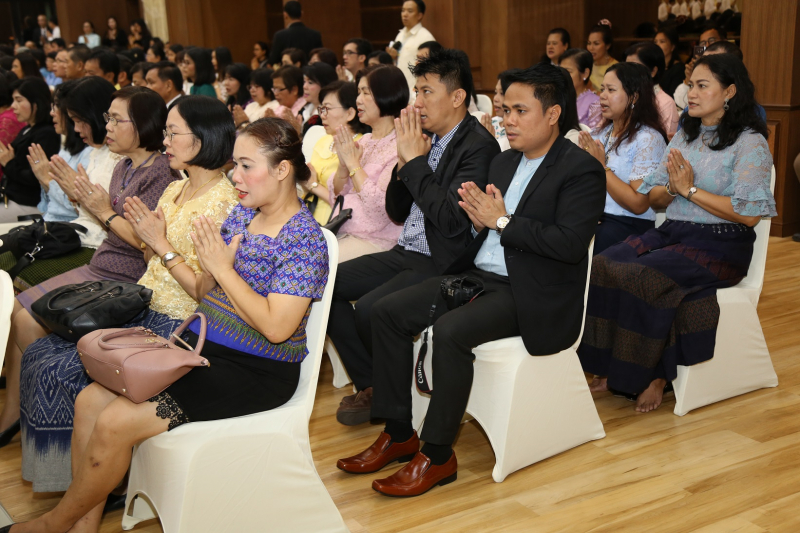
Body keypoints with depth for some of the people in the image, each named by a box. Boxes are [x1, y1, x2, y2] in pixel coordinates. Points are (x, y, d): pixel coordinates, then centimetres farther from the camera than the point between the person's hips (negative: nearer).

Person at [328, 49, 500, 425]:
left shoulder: (479, 147, -14)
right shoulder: (426, 140, 10)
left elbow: (452, 220, -25)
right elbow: (397, 213, 13)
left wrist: (416, 161, -17)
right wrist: (404, 160, -3)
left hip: (443, 265, -9)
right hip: (406, 254, 9)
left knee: (369, 310, -25)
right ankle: (370, 385, 6)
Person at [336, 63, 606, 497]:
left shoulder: (581, 170, -9)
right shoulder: (504, 162, 17)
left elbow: (571, 244, -21)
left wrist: (502, 221, -18)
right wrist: (479, 219, -5)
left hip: (531, 294, -8)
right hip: (479, 276, 9)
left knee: (450, 330, -32)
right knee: (388, 311, -3)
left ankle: (437, 455, -16)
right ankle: (398, 434, 4)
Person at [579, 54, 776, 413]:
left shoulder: (750, 143, -5)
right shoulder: (684, 136, 16)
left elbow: (749, 214, -15)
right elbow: (653, 199, 15)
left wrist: (690, 189, -12)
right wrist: (673, 186, -8)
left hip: (719, 245, -6)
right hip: (671, 232, 7)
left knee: (639, 278, -31)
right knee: (601, 266, -20)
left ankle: (653, 375, -13)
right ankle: (612, 368, -14)